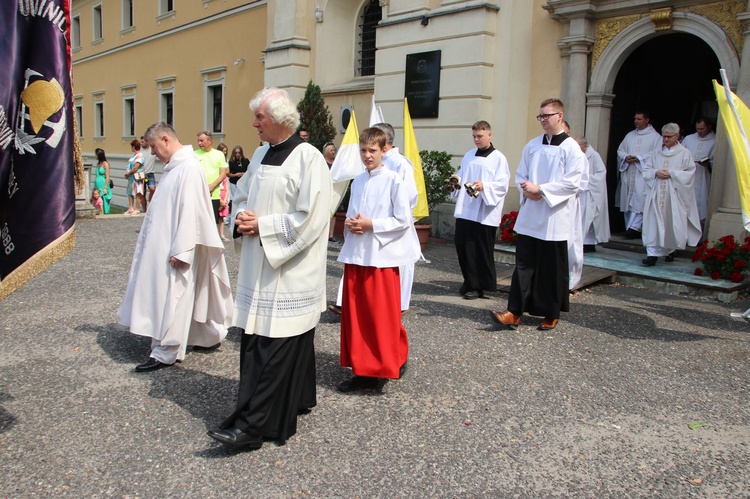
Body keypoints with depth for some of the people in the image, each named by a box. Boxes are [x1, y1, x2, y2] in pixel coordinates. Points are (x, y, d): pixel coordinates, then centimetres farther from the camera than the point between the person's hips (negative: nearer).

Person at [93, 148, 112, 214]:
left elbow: (107, 177, -10)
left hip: (103, 186, -6)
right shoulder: (98, 163, 12)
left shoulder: (105, 164, -7)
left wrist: (105, 188, -14)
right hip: (97, 185, 7)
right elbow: (96, 176, 17)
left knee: (103, 202, -4)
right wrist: (94, 187, 14)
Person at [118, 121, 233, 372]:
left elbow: (190, 211, -23)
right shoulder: (174, 166, 12)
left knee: (171, 298, -2)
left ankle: (166, 353, 8)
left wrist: (179, 250, -23)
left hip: (174, 248, -10)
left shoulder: (189, 166, -18)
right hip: (164, 244, 10)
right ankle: (209, 335, 28)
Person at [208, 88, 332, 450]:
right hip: (259, 267, 8)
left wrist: (262, 225, -15)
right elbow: (242, 195, 22)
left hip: (289, 271, -8)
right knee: (255, 343, 12)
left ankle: (252, 425, 1)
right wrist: (242, 218, 0)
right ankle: (293, 402, 27)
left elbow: (310, 219, -19)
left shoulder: (308, 158, -13)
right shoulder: (261, 154, 13)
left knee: (273, 348, -4)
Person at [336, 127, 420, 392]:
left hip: (382, 256, -6)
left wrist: (371, 225, -15)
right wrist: (348, 224, -4)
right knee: (355, 314, 8)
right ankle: (363, 369, 21)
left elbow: (403, 221, -10)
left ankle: (391, 362, 18)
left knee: (382, 315, -1)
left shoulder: (394, 181, -7)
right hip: (355, 254, 6)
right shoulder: (357, 182, 11)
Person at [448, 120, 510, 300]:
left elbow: (502, 184, -11)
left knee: (482, 251, 0)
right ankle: (470, 282, 24)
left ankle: (480, 286, 12)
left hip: (485, 214, -6)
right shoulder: (468, 156, 16)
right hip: (464, 211, 6)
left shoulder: (498, 158, -3)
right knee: (462, 246, 7)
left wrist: (484, 186, -26)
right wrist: (456, 181, -1)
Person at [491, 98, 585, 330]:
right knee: (524, 264, 2)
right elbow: (520, 174, 14)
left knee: (553, 268, 6)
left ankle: (551, 315, 20)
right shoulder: (532, 145, 10)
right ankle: (514, 312, 4)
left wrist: (540, 189, -17)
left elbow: (572, 183, -13)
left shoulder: (571, 148, -5)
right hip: (529, 216, 4)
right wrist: (526, 190, -6)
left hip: (555, 218, -4)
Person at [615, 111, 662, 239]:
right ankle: (630, 228, 11)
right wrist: (625, 157, -5)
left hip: (643, 173, -6)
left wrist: (639, 158, -16)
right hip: (628, 172, 6)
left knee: (639, 200, -16)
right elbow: (620, 150, 16)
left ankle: (634, 227, -21)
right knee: (627, 201, 4)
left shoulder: (655, 136, 2)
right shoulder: (630, 135, 18)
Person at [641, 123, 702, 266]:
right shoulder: (657, 153, 12)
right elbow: (646, 169, 10)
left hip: (675, 195, -2)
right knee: (655, 223, -4)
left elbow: (689, 173, -4)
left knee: (673, 222, 2)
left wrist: (671, 173, -13)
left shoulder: (684, 153, 2)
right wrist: (656, 173, -10)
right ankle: (653, 253, -5)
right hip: (656, 194, 2)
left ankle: (671, 250, 24)